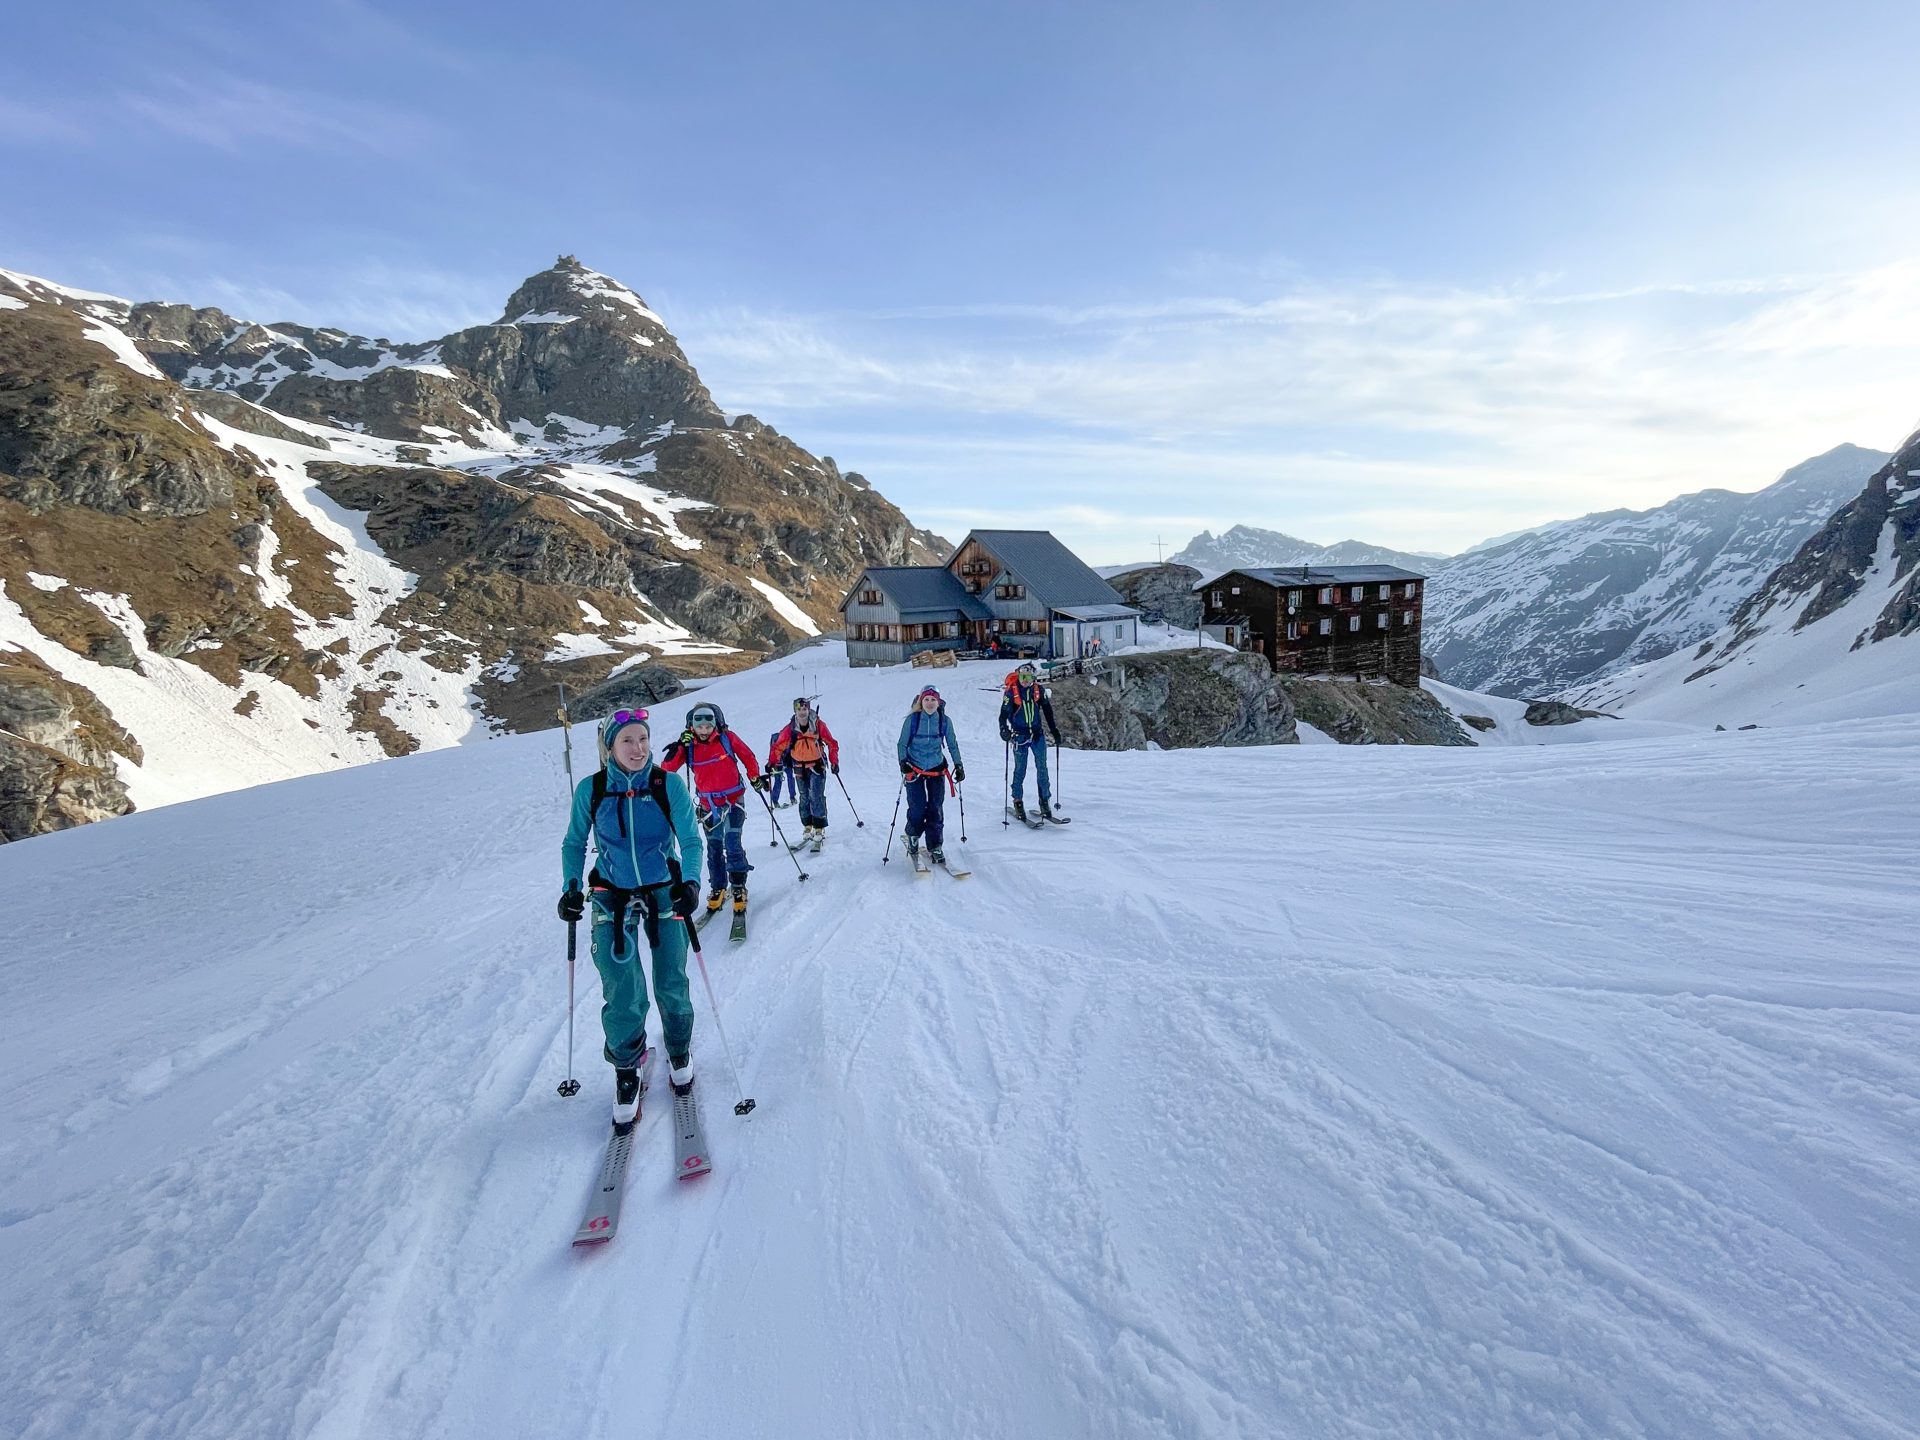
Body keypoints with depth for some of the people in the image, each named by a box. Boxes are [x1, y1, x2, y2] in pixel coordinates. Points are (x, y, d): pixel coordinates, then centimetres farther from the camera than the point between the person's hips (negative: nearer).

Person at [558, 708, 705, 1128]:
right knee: (622, 994, -7)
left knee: (671, 985, 6)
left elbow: (691, 840, -13)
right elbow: (574, 844, 3)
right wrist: (571, 889, -10)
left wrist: (690, 883, -29)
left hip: (664, 893, 0)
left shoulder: (669, 784, -15)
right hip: (613, 898, 0)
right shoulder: (590, 790, -10)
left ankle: (679, 1053, 35)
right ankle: (627, 1072, 19)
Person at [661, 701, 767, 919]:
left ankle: (739, 888, 1)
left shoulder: (727, 738, -9)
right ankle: (718, 888, 25)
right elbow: (666, 769, -10)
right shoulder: (688, 746, -5)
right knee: (713, 847, 10)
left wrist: (755, 778, 6)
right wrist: (677, 750, -24)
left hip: (733, 800, -3)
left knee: (732, 844, -11)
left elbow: (747, 756, 4)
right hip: (709, 805, 3)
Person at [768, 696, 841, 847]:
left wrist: (834, 762, -9)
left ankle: (819, 828, -5)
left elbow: (832, 744, -3)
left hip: (817, 765, -2)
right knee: (804, 797, 9)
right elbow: (778, 746, -1)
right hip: (800, 767, 2)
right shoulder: (790, 728, -8)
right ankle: (807, 826, 20)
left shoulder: (818, 725, -11)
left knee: (816, 796, -11)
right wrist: (771, 763, -13)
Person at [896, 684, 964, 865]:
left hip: (936, 769, 2)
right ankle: (913, 837, 22)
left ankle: (935, 847, 9)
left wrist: (958, 765, 4)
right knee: (917, 807, -5)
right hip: (914, 769, -2)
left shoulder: (944, 721, -3)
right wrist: (903, 762, -15)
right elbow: (902, 743, -1)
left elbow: (952, 745, 8)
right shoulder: (912, 720, -8)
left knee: (936, 808, -1)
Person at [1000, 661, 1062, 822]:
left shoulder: (1038, 690, 0)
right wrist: (1004, 730, -25)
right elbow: (1004, 713, -8)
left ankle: (1045, 801, 11)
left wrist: (1054, 730, 12)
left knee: (1042, 768, 3)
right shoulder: (1011, 692, -9)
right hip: (1020, 735, -3)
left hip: (1038, 734, 3)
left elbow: (1047, 710, 11)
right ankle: (1018, 802, 16)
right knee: (1020, 770, 3)